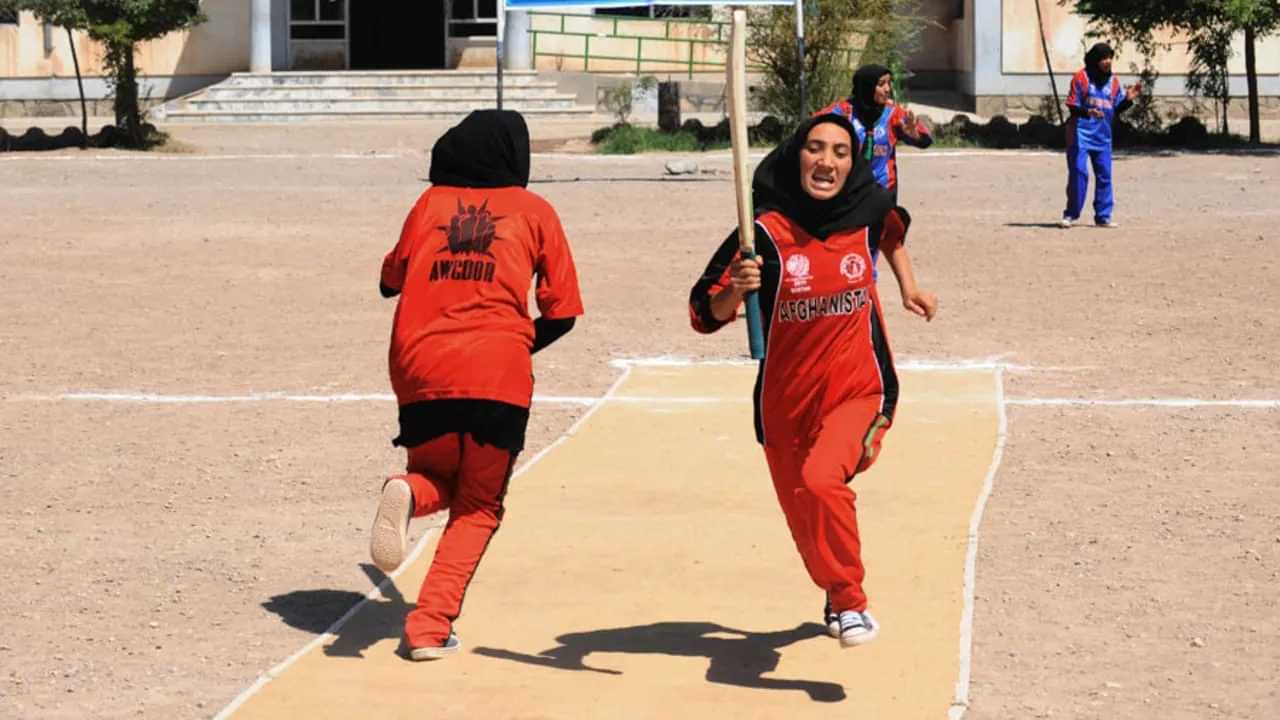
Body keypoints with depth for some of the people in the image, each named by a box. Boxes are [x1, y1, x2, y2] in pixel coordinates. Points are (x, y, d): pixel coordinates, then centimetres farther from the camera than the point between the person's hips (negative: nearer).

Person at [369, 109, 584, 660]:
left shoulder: (431, 202, 13)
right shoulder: (533, 211, 9)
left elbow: (390, 280, 21)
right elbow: (561, 312, 7)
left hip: (421, 370, 2)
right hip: (497, 375, -2)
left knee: (438, 479, 24)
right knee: (478, 506, 13)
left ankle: (409, 493, -13)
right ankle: (430, 627, -5)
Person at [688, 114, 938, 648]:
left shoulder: (868, 209, -4)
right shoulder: (767, 229, -13)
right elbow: (706, 315, -15)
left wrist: (908, 286, 18)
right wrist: (735, 287, -32)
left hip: (860, 391, -1)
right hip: (785, 403, 1)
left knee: (821, 479, -30)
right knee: (806, 523, 15)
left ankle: (849, 600, -13)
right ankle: (839, 598, 47)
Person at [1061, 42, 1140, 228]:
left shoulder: (1114, 82, 9)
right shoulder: (1081, 78, -6)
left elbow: (1116, 109, 11)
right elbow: (1072, 105, -9)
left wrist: (1128, 99, -8)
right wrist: (1087, 112, -27)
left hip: (1103, 135, 5)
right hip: (1080, 133, -5)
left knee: (1104, 175, 5)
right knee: (1078, 173, -8)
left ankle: (1103, 217, 12)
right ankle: (1070, 215, 1)